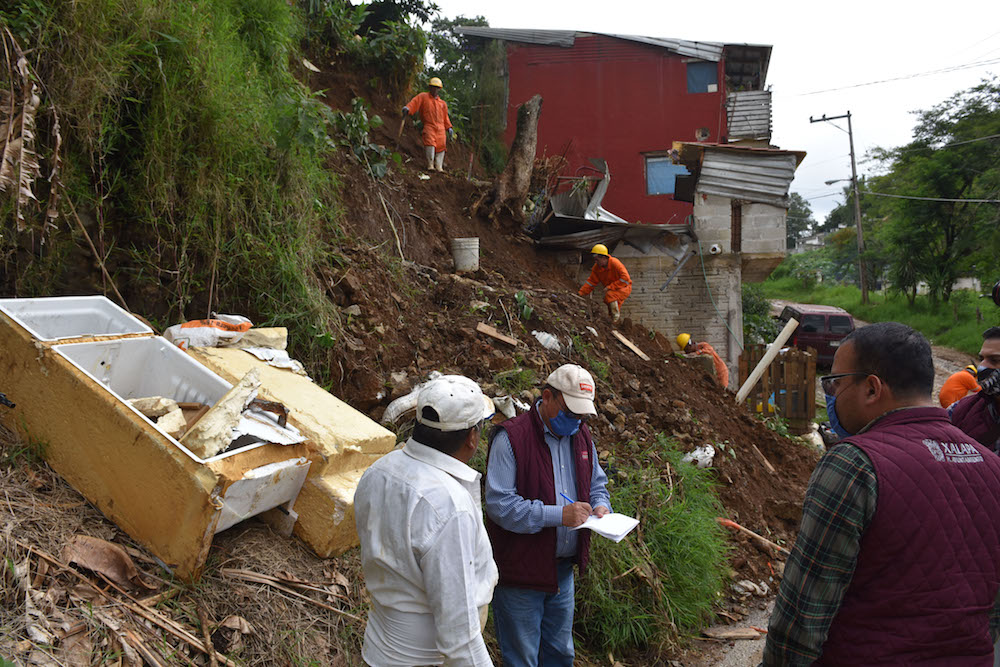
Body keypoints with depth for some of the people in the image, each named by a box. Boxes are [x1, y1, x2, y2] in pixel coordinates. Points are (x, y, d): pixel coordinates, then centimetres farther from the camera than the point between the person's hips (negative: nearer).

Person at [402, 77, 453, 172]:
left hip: (440, 128, 4)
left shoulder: (442, 103, 23)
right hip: (428, 125, -4)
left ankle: (439, 167, 0)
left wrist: (449, 128, 18)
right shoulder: (423, 97, 10)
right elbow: (414, 102, -5)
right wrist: (407, 108, -25)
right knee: (430, 143, -22)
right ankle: (430, 165, -16)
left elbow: (445, 117, 27)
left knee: (441, 146, -4)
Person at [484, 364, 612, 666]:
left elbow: (596, 485, 18)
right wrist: (558, 515, -28)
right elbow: (499, 505, -23)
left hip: (563, 570, 7)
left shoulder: (581, 436, 5)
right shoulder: (511, 437, -19)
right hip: (521, 572, -6)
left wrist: (600, 507, -5)